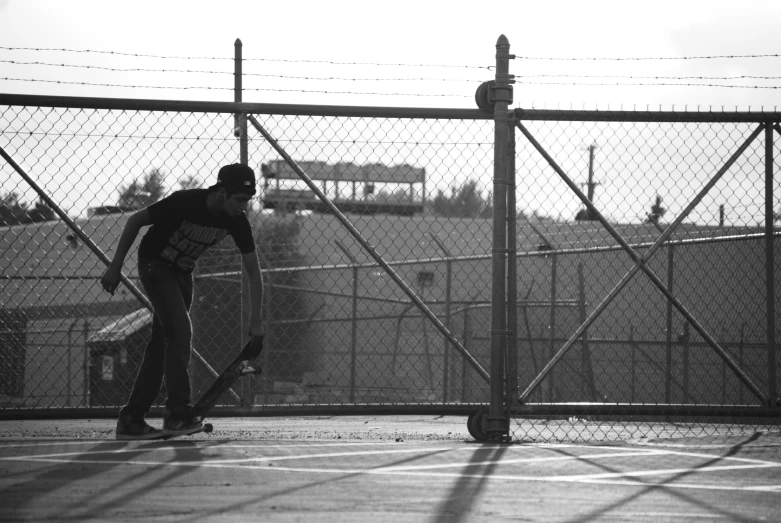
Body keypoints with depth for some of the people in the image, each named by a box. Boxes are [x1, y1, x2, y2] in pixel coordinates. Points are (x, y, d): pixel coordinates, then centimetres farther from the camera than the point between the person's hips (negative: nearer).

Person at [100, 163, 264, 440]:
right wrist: (115, 267, -16)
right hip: (155, 264, -6)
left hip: (182, 272, 6)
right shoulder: (185, 202, -30)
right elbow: (135, 220, -17)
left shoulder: (237, 221, -15)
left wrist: (256, 320, -11)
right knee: (180, 331, -21)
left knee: (163, 342, 4)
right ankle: (178, 412, -21)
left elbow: (253, 270, -6)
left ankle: (131, 419, 8)